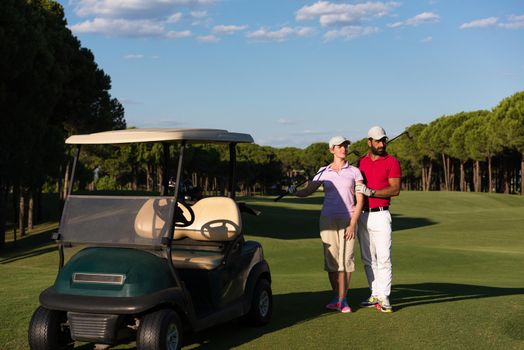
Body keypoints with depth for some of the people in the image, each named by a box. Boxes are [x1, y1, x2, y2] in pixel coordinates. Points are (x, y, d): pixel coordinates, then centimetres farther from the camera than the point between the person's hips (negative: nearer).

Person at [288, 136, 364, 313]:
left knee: (345, 259, -5)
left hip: (347, 219, -2)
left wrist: (352, 224, -10)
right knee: (331, 259, 4)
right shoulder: (324, 172, 7)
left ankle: (343, 300, 0)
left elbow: (360, 200, -2)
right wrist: (294, 191, -17)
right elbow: (307, 191, 5)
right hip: (328, 219, 2)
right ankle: (336, 297, 17)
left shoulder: (354, 171, 2)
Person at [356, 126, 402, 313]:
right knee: (368, 259, 7)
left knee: (383, 257, -9)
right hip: (362, 214, 5)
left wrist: (371, 192, -21)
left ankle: (384, 297, -6)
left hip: (380, 215, -5)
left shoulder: (392, 162, -3)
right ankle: (375, 295, 14)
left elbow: (395, 189, -13)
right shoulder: (361, 161, 12)